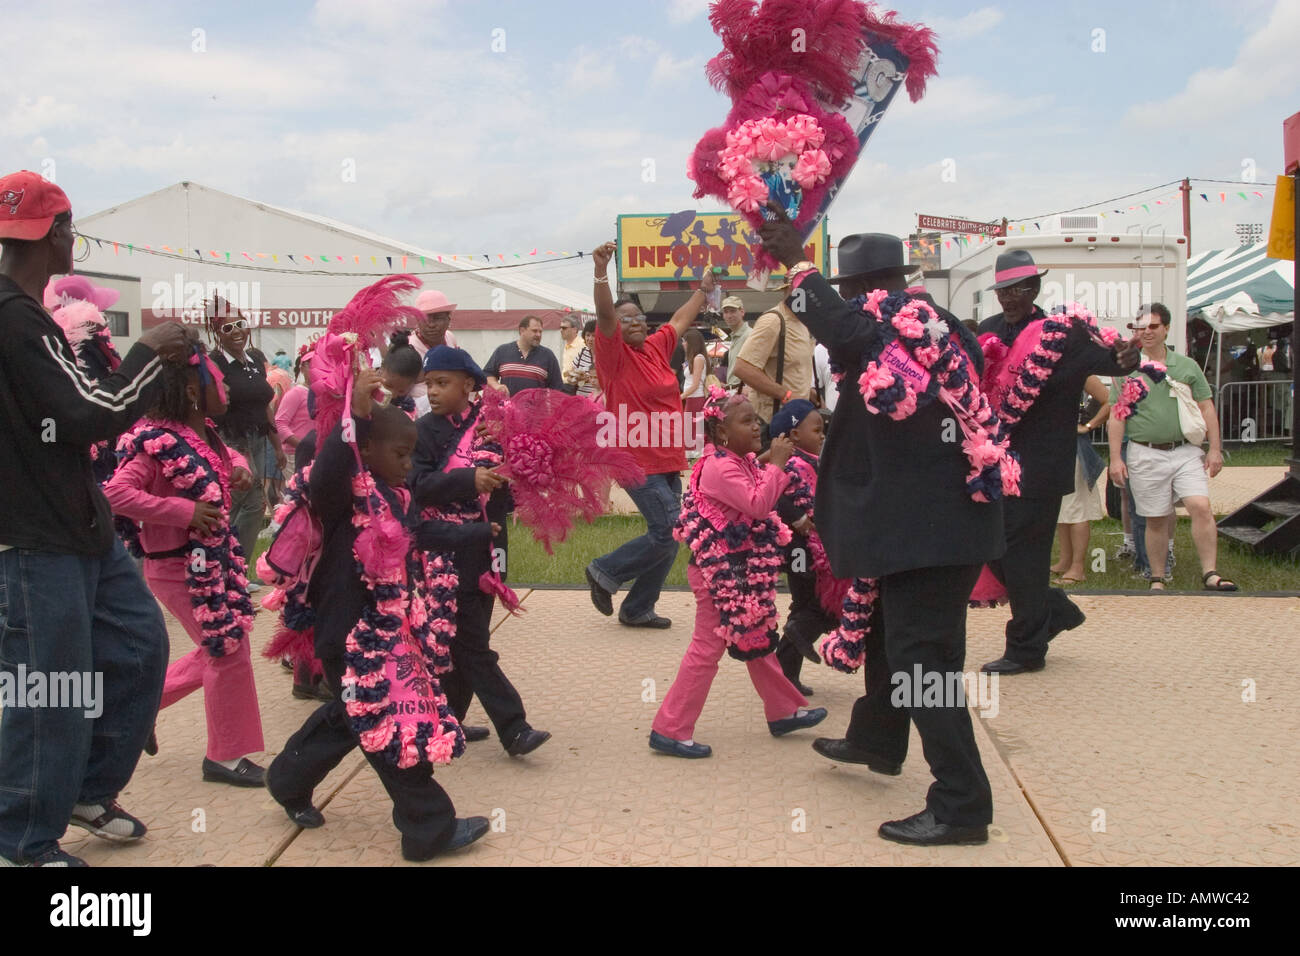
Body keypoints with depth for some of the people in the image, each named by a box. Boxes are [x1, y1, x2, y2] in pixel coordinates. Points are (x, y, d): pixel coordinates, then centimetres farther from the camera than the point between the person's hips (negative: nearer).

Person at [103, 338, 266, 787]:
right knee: (229, 653, -2)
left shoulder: (204, 431, 6)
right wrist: (185, 511, -28)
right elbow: (116, 493, -28)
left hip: (213, 557, 9)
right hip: (180, 566, -9)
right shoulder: (158, 440, -21)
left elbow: (225, 457, 27)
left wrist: (238, 466, 2)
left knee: (221, 649, 18)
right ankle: (225, 756, 14)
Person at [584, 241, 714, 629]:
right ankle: (604, 572, 6)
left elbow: (681, 319, 28)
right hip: (637, 461, -8)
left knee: (668, 539, 9)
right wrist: (601, 271, -38)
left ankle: (637, 609, 22)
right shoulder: (614, 354, -7)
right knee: (668, 532, -14)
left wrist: (703, 289, 40)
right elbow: (604, 315, -24)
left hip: (668, 460, 8)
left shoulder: (657, 347, 11)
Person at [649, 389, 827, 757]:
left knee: (757, 641, 21)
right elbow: (757, 505, -28)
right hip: (721, 571, -10)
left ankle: (783, 711, 36)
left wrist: (777, 465, 7)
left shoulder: (743, 462, 10)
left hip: (743, 568, 10)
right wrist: (776, 464, -22)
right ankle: (670, 730, 1)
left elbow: (764, 496, 19)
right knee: (707, 650, -5)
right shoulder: (719, 467, -21)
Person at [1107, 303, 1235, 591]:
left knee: (1201, 506, -14)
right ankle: (1157, 579, 16)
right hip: (1146, 456, -1)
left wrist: (1214, 449, 3)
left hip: (1186, 452, 1)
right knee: (1156, 520, 4)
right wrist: (1115, 457, -4)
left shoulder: (1187, 366, 9)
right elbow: (1116, 416, 2)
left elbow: (1206, 409, 10)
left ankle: (1210, 573, -9)